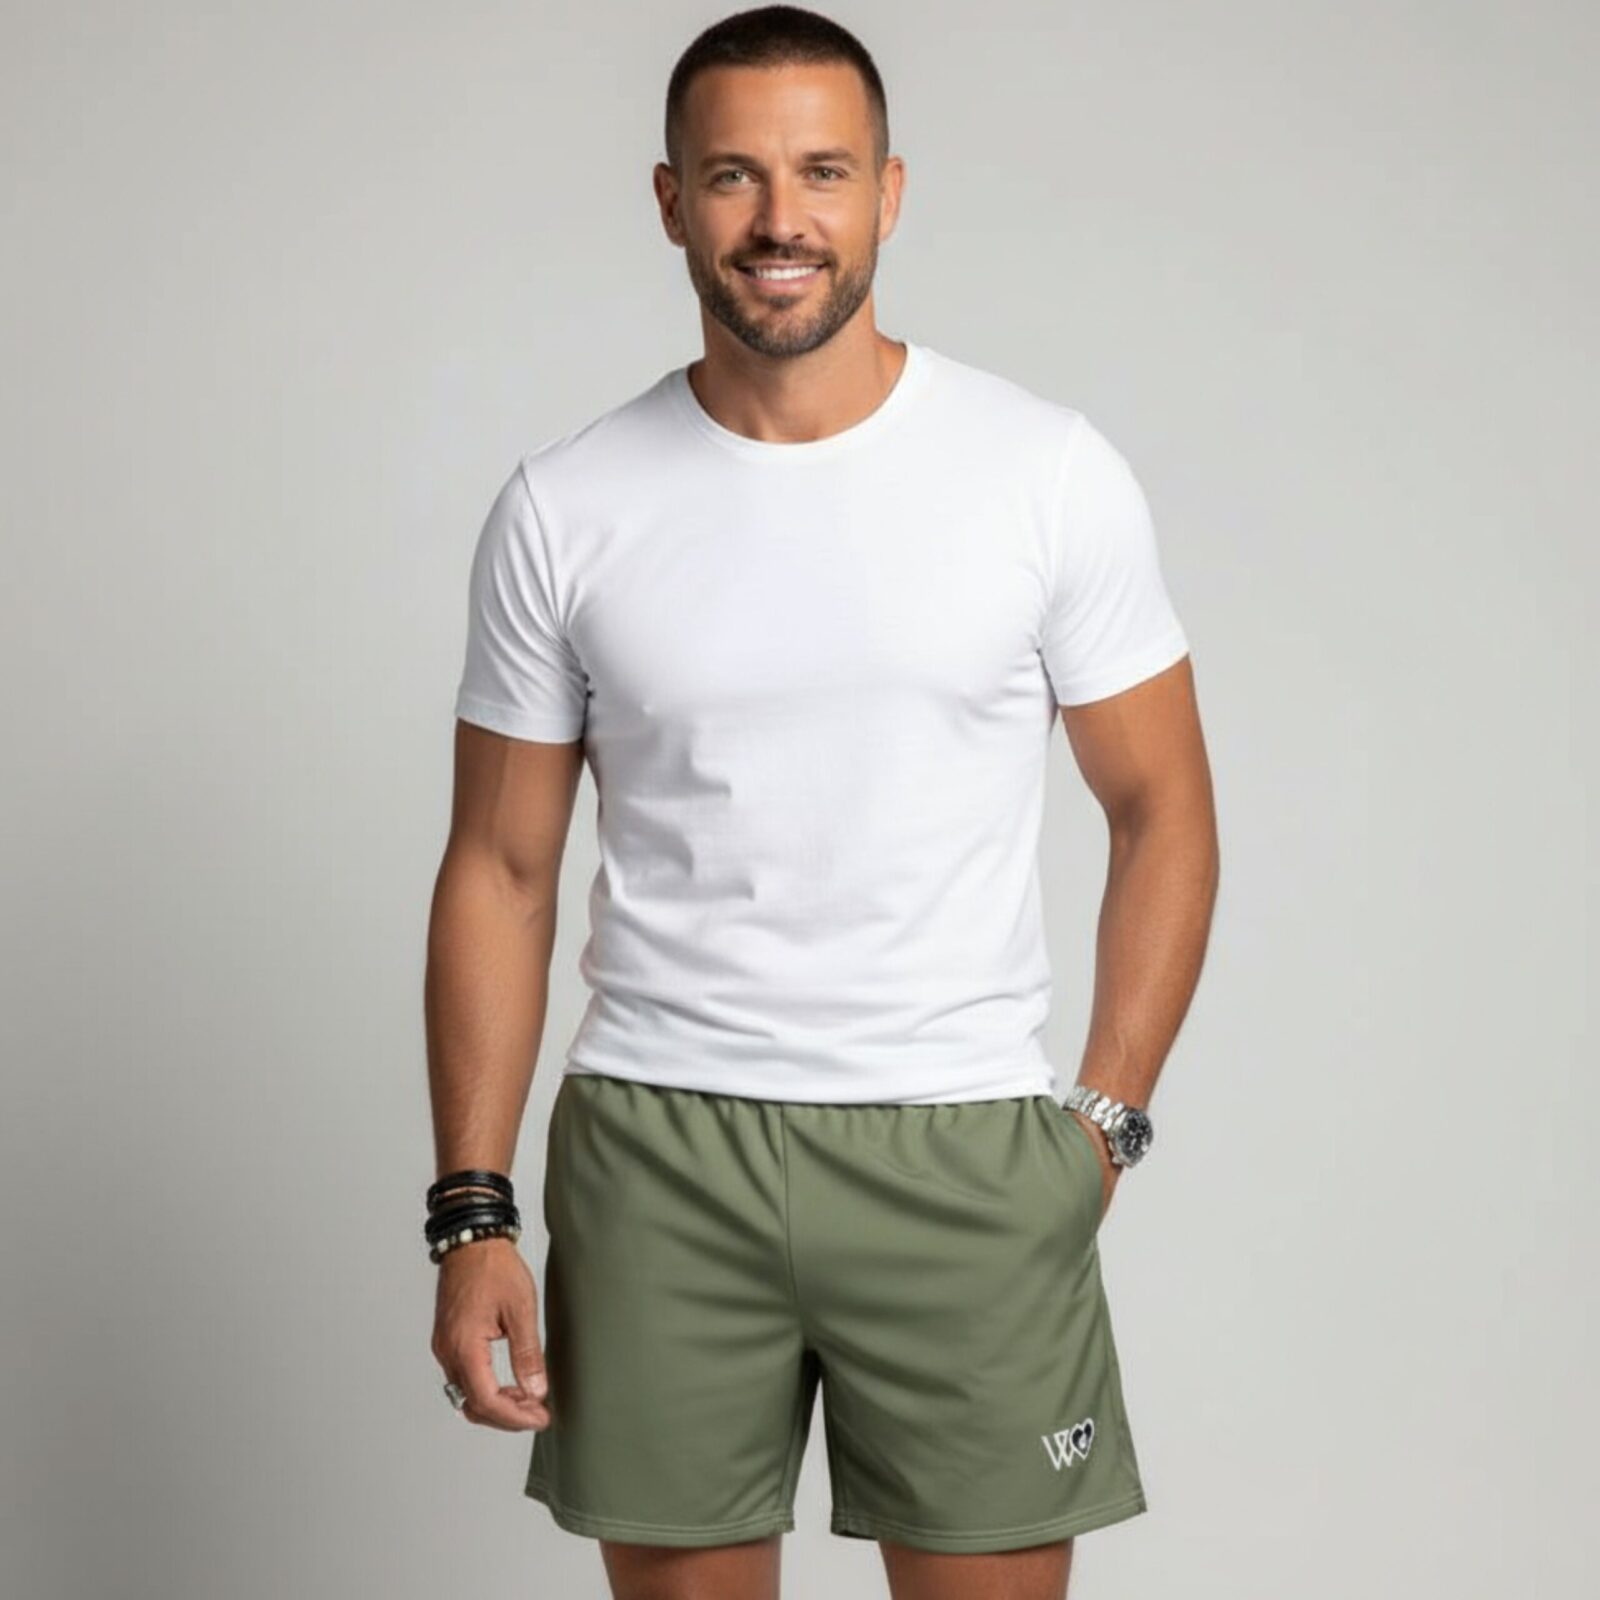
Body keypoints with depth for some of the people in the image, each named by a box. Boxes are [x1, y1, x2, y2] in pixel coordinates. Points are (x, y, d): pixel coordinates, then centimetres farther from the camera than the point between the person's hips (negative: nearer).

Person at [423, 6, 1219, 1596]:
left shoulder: (1051, 474, -3)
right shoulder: (563, 511, 0)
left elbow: (1161, 811, 4)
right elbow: (501, 870, 5)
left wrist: (1102, 1120, -4)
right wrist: (472, 1212, 1)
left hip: (961, 1150, -1)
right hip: (655, 1149, 1)